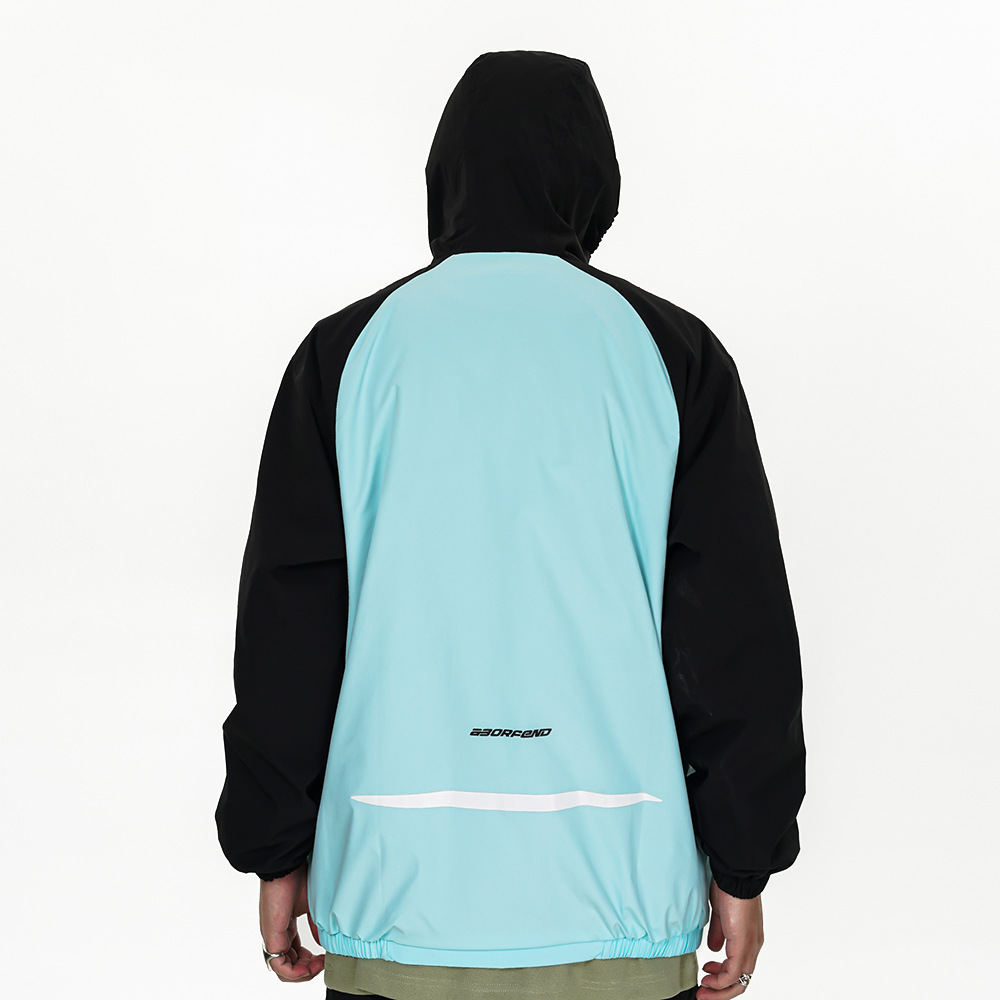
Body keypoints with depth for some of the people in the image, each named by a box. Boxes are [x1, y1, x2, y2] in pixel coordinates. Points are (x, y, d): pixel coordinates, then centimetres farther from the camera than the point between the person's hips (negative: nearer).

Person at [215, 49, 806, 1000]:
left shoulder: (348, 350, 2)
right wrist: (743, 864, 7)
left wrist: (277, 851, 11)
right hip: (618, 898, 0)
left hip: (397, 890, 1)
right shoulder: (671, 350, 1)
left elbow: (284, 625, 3)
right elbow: (741, 628, -1)